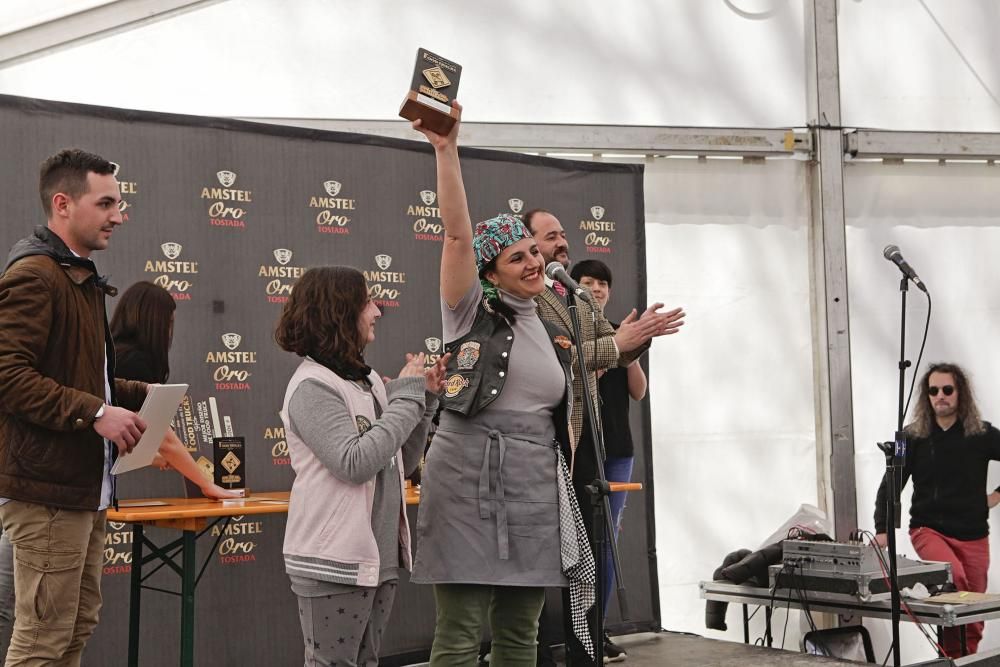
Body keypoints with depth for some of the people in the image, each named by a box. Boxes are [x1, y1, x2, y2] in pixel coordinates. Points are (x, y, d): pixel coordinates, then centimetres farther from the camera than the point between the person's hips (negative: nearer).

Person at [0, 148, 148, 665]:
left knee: (78, 625, 16)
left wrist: (141, 395, 11)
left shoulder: (80, 278, 19)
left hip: (84, 487, 10)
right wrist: (95, 412, -23)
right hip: (47, 489, -10)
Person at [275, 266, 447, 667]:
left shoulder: (367, 379, 11)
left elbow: (400, 464, 16)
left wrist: (424, 399, 5)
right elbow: (356, 463, -24)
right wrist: (406, 396, -16)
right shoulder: (313, 386, -12)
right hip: (335, 563, -8)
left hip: (379, 557, 8)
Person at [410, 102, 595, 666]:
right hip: (469, 482, -6)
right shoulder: (472, 312, 0)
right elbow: (457, 233, -14)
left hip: (536, 491, 6)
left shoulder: (556, 337, 17)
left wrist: (565, 491, 19)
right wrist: (447, 149, -22)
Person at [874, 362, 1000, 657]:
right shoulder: (913, 436, -2)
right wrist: (882, 530, -9)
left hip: (973, 535, 2)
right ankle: (951, 655, -16)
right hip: (928, 529, -2)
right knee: (954, 577, -31)